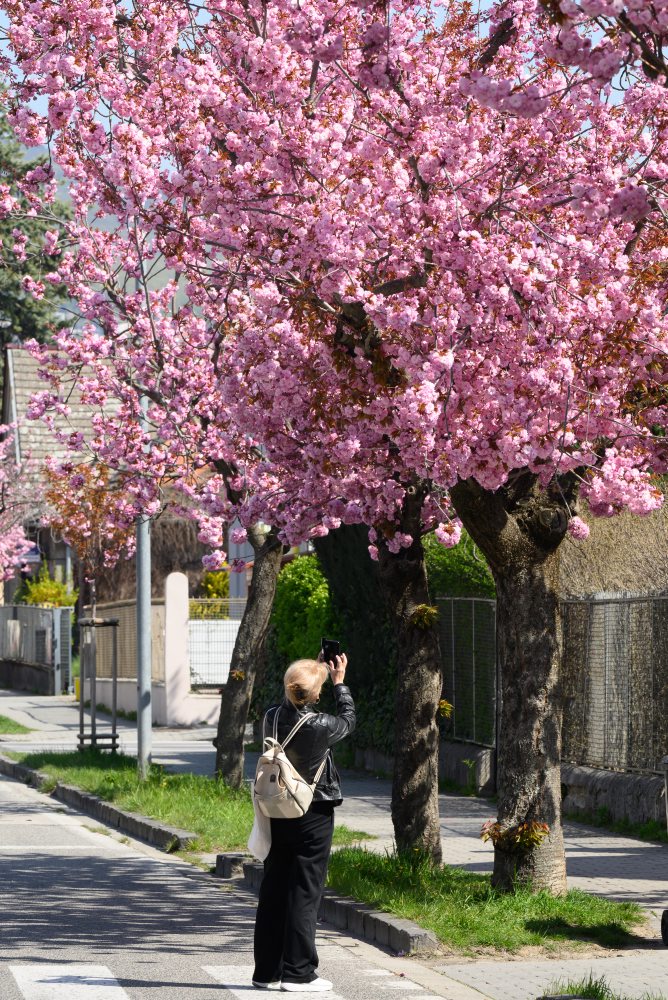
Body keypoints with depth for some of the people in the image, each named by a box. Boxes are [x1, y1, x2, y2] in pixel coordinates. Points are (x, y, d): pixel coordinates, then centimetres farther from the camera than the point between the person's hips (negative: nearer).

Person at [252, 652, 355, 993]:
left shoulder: (273, 718, -6)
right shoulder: (320, 727, -19)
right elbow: (348, 719, 3)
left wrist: (315, 670, 17)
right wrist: (339, 681, 14)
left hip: (277, 814, 5)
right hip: (313, 816, -5)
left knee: (272, 892, 10)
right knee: (304, 893, 0)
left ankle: (267, 971, 16)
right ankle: (298, 973, 0)